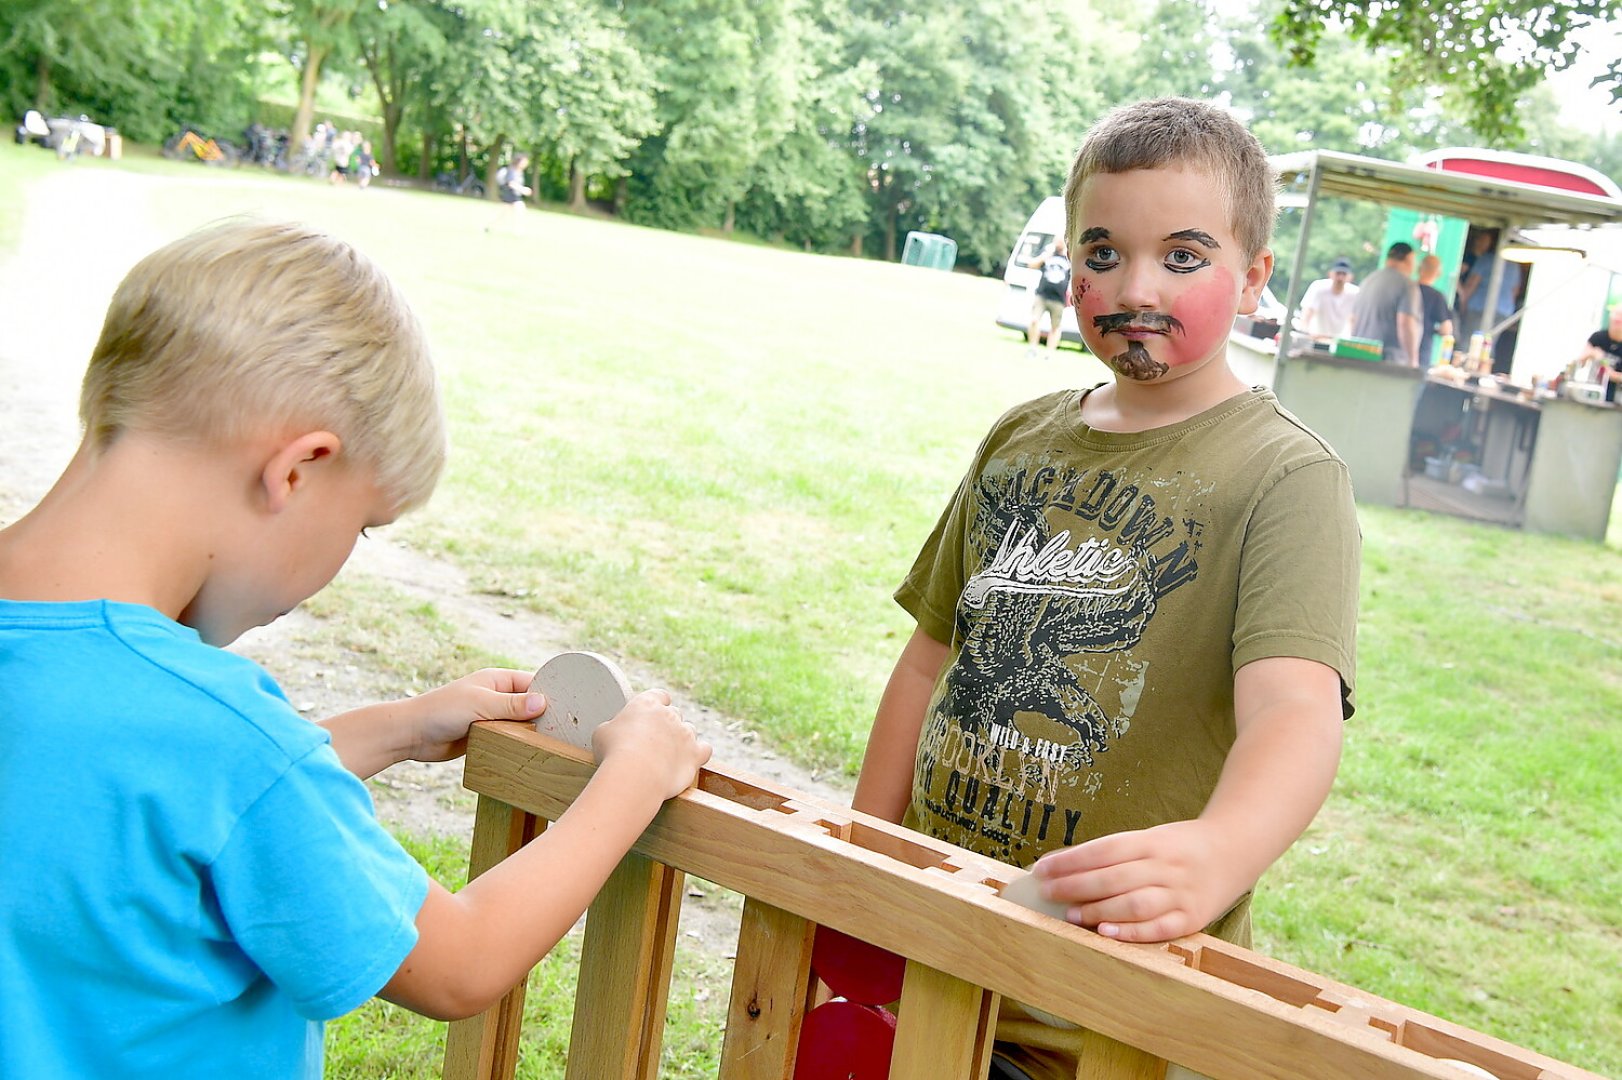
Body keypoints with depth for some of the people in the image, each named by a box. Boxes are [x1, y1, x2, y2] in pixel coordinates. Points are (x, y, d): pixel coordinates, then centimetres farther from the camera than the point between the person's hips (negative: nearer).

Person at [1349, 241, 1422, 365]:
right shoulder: (1407, 285, -5)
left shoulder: (1369, 280, 18)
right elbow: (1406, 324, -16)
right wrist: (1413, 360, -12)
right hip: (1390, 362, -7)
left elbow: (1354, 319, 23)